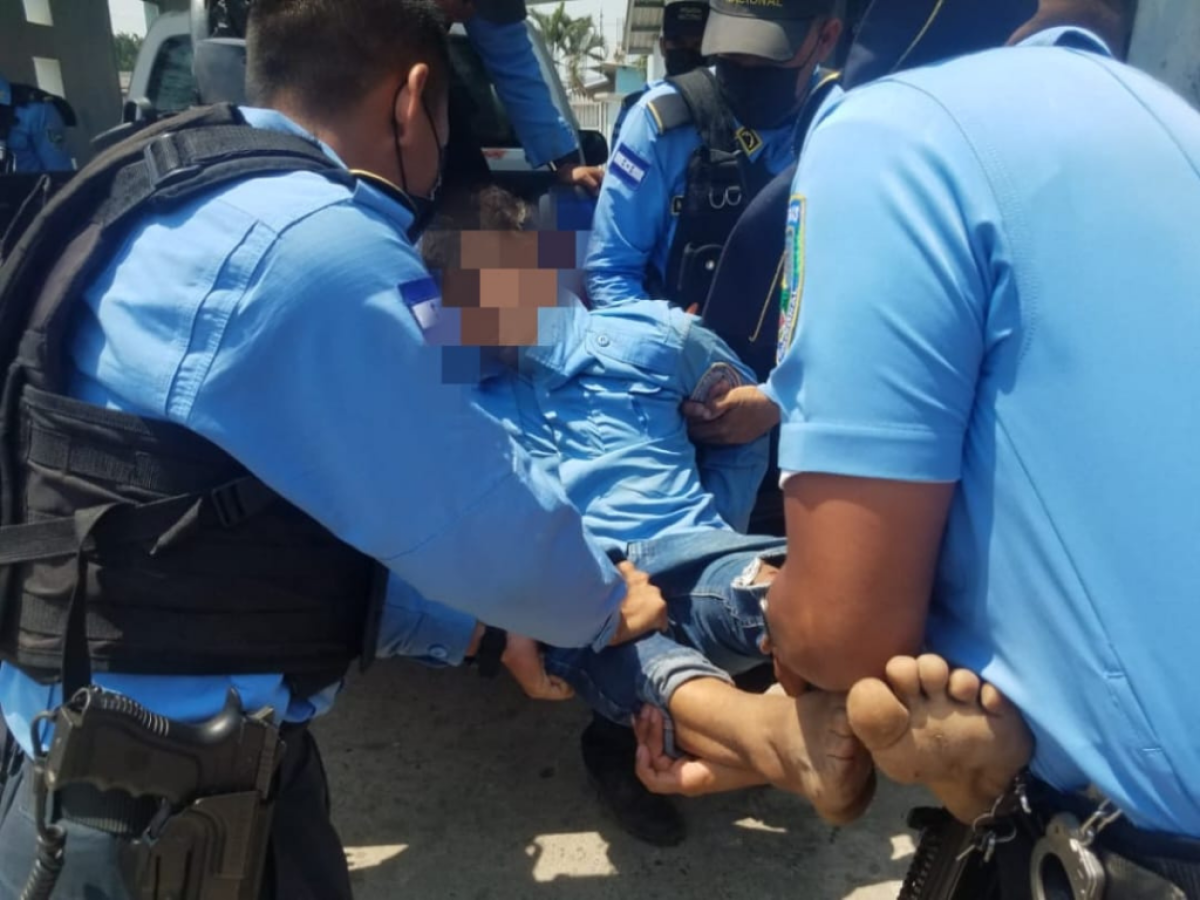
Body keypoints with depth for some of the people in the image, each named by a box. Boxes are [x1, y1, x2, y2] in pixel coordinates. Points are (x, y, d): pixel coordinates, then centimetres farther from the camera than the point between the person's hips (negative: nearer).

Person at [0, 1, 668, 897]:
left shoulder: (185, 209, 7)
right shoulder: (318, 243, -24)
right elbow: (486, 520, -17)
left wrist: (472, 621, 13)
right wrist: (604, 604, 4)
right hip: (155, 801, -8)